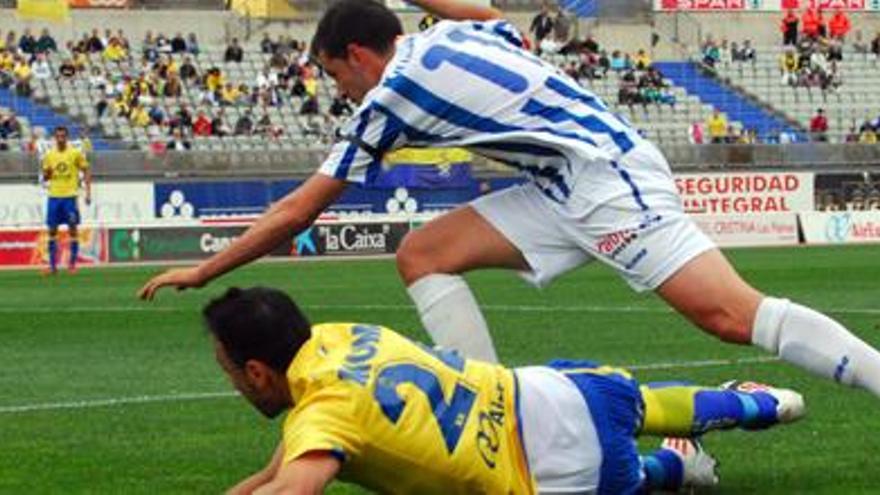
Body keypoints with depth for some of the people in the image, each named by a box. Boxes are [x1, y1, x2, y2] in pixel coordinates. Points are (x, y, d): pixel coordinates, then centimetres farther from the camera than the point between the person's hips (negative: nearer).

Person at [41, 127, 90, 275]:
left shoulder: (75, 153, -1)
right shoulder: (49, 155, 7)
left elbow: (86, 172, 3)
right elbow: (45, 177, 14)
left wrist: (88, 192, -5)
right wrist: (47, 174, -10)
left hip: (70, 196, -3)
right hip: (54, 196, 3)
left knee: (72, 229, -2)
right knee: (52, 230, 3)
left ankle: (72, 263, 6)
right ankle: (52, 265, 8)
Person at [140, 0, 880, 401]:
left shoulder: (389, 98, -7)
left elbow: (295, 213, -1)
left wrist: (203, 271, 7)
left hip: (609, 177, -9)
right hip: (566, 189, 9)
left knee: (730, 314, -21)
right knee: (422, 253, 3)